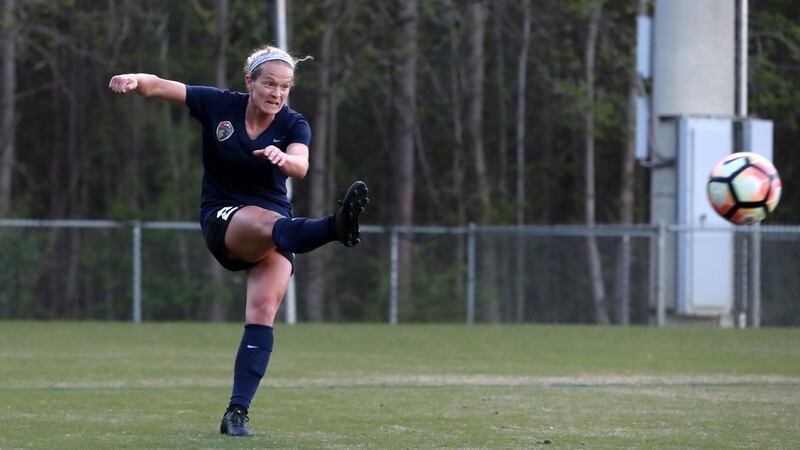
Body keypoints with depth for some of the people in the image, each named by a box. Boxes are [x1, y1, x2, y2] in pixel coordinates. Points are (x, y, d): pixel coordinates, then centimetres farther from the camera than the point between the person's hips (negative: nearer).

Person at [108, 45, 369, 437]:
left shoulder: (294, 125, -4)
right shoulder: (217, 105, -4)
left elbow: (300, 166, -26)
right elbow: (158, 86, -10)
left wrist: (284, 159, -50)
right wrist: (134, 80, -33)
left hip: (274, 225, 3)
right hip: (223, 221, -3)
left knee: (263, 312, -17)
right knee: (271, 221, -36)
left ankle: (237, 412, -17)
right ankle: (335, 227, -70)